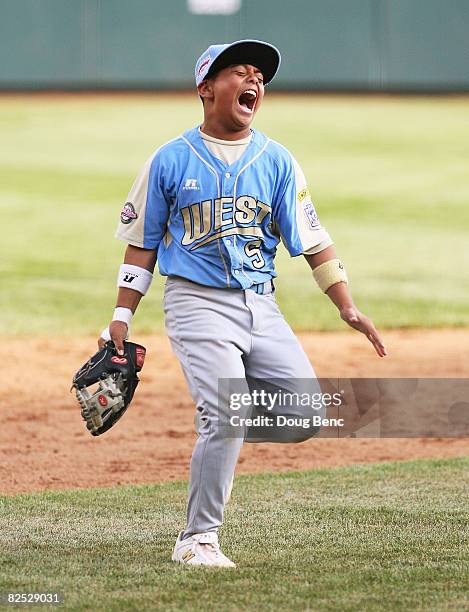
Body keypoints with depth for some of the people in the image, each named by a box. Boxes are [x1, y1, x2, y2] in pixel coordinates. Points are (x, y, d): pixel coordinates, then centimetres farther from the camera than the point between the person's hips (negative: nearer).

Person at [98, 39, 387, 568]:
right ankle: (197, 540, -7)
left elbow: (311, 238, 7)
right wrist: (121, 318, 0)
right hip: (197, 303, -4)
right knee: (227, 414, -19)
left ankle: (216, 438, 20)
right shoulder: (171, 161, 1)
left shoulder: (277, 161, 9)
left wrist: (347, 308, 0)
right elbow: (142, 243, 6)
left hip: (260, 306, 4)